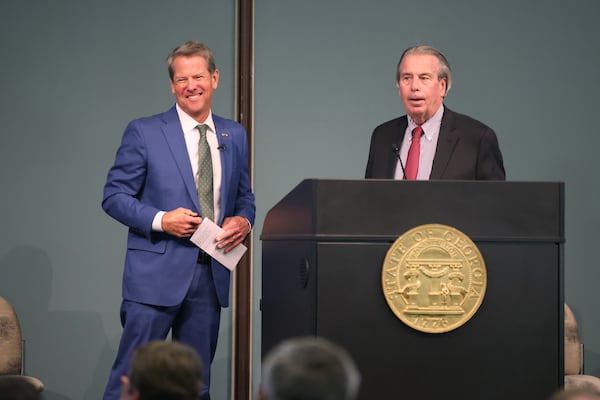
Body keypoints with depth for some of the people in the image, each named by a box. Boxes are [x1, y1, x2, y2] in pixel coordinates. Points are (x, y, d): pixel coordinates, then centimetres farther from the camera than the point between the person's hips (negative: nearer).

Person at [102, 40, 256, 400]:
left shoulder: (235, 136, 12)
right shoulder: (144, 133, -1)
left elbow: (244, 197, 21)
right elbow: (114, 197, -2)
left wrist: (243, 221, -3)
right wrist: (160, 220, -17)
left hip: (210, 275, 4)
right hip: (157, 273, -4)